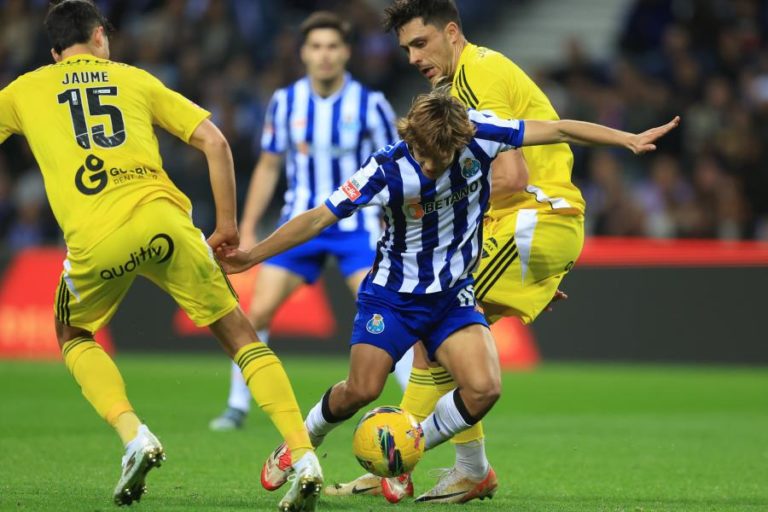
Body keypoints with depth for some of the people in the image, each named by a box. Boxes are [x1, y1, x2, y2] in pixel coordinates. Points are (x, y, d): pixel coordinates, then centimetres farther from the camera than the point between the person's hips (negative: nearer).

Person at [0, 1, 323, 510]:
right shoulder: (135, 79, 24)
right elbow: (214, 142, 16)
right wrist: (227, 224, 21)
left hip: (94, 239, -1)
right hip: (162, 218, 1)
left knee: (75, 337, 27)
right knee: (241, 335, 12)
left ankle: (134, 436, 2)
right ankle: (304, 457, -2)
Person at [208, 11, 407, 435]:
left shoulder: (370, 104, -8)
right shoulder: (285, 102, -1)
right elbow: (268, 167, 10)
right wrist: (247, 230, 7)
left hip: (356, 224, -2)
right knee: (258, 312, -6)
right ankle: (237, 407, 8)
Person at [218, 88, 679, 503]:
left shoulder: (479, 137, -18)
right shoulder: (387, 169, -23)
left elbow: (557, 130, -11)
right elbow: (319, 218, -17)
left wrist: (631, 139, -13)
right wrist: (252, 256, -18)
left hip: (453, 295, 2)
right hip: (393, 293, -2)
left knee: (484, 389, -17)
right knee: (362, 389, -13)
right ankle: (302, 440, 20)